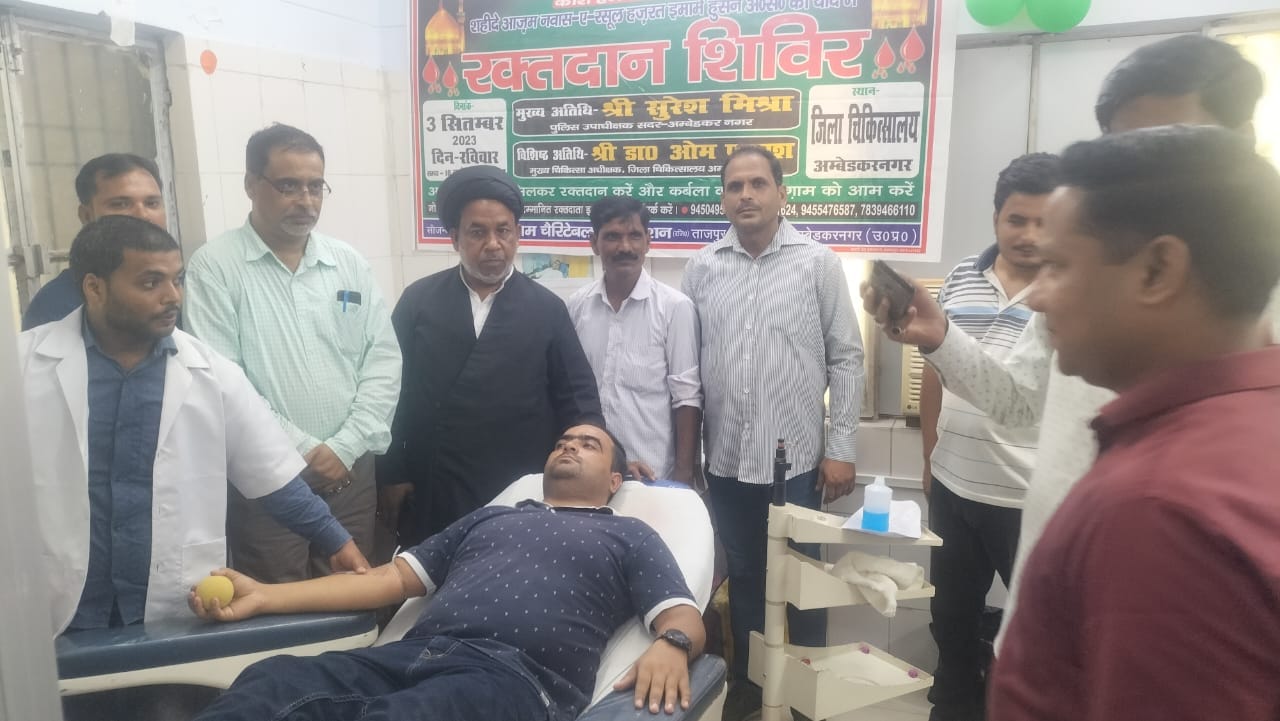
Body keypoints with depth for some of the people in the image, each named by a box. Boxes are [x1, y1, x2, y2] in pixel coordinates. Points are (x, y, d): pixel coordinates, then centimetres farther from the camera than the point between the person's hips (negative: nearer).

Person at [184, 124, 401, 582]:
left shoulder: (350, 264, 7)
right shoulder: (214, 266, -4)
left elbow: (383, 360, 3)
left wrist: (345, 447, -7)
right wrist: (303, 450, -12)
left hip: (350, 470, 4)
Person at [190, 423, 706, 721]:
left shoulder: (629, 536, 20)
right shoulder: (488, 517, 31)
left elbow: (684, 618, 7)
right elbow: (392, 579, 25)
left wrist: (671, 645, -20)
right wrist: (263, 596, 15)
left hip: (517, 676, -4)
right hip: (413, 653, 5)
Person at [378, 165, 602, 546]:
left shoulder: (547, 309, 1)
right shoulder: (418, 300, 1)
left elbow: (577, 397, 2)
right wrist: (391, 475, 1)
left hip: (520, 499, 0)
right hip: (430, 497, 1)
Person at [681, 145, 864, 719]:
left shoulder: (818, 263, -3)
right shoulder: (702, 268, 3)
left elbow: (846, 359, -2)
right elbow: (688, 366, 6)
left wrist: (841, 448, -5)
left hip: (795, 456, -2)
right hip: (726, 457, 3)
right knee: (742, 576, 16)